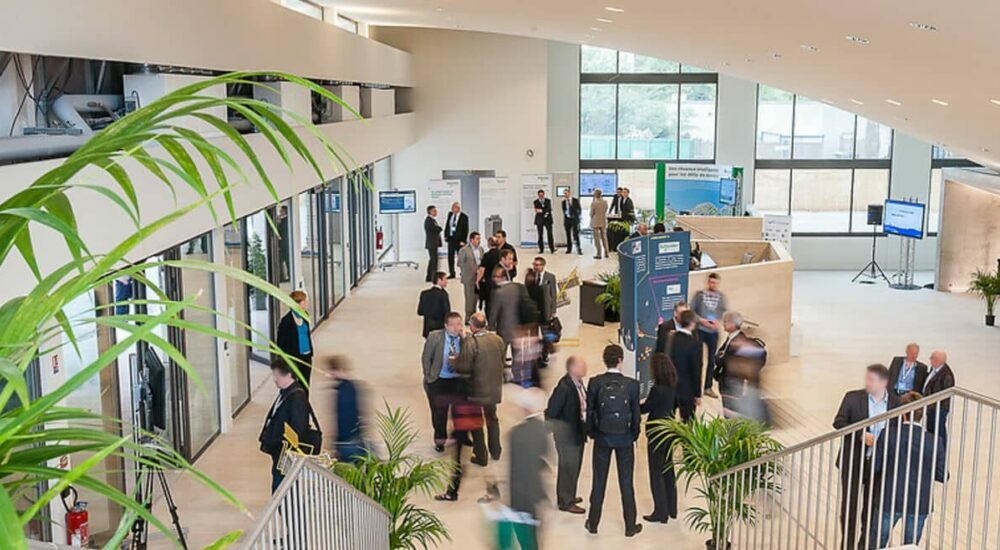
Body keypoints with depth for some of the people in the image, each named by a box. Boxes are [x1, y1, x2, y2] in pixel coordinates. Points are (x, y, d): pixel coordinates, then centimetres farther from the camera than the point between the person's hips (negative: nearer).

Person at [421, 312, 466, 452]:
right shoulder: (434, 337, -13)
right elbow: (426, 358, -2)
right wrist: (428, 377, 0)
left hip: (459, 381, 1)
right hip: (439, 381, -1)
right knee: (439, 413, 11)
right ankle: (440, 439, 33)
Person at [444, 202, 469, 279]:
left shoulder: (464, 217, -10)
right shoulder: (450, 214, 6)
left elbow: (465, 230, -10)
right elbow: (447, 225, 15)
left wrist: (463, 240, -14)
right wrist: (445, 236, 8)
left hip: (459, 240, -5)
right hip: (451, 238, 5)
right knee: (450, 256, 6)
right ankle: (452, 273, 14)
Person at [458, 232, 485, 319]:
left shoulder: (480, 249, 9)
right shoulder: (464, 250, -9)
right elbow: (460, 264, -7)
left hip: (478, 278, 6)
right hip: (469, 279, -6)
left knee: (476, 298, 10)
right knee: (470, 299, -2)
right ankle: (468, 318, 7)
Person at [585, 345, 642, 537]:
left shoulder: (595, 382, -12)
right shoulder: (632, 384, -12)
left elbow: (590, 411, -6)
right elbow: (636, 413, -6)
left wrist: (591, 433, 10)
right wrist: (634, 435, 10)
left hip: (602, 437, 1)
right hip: (625, 439, 0)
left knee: (599, 481, 13)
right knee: (626, 482, 11)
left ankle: (593, 523, 23)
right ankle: (630, 526, 20)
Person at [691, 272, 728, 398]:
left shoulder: (721, 296, 4)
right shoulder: (700, 294, -2)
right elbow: (691, 310, -3)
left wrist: (719, 322, -13)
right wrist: (701, 320, -15)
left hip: (714, 332, 3)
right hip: (700, 330, -3)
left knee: (712, 360, 9)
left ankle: (708, 387, 20)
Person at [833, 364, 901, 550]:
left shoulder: (895, 402, -3)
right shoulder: (853, 397, -6)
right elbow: (838, 422, -6)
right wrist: (860, 435, -20)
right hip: (853, 461, -1)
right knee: (849, 505, 6)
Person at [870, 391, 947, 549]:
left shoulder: (888, 435, -17)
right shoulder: (935, 441, -14)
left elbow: (874, 467, -12)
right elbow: (942, 476, -7)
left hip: (889, 501, -1)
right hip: (919, 505, 1)